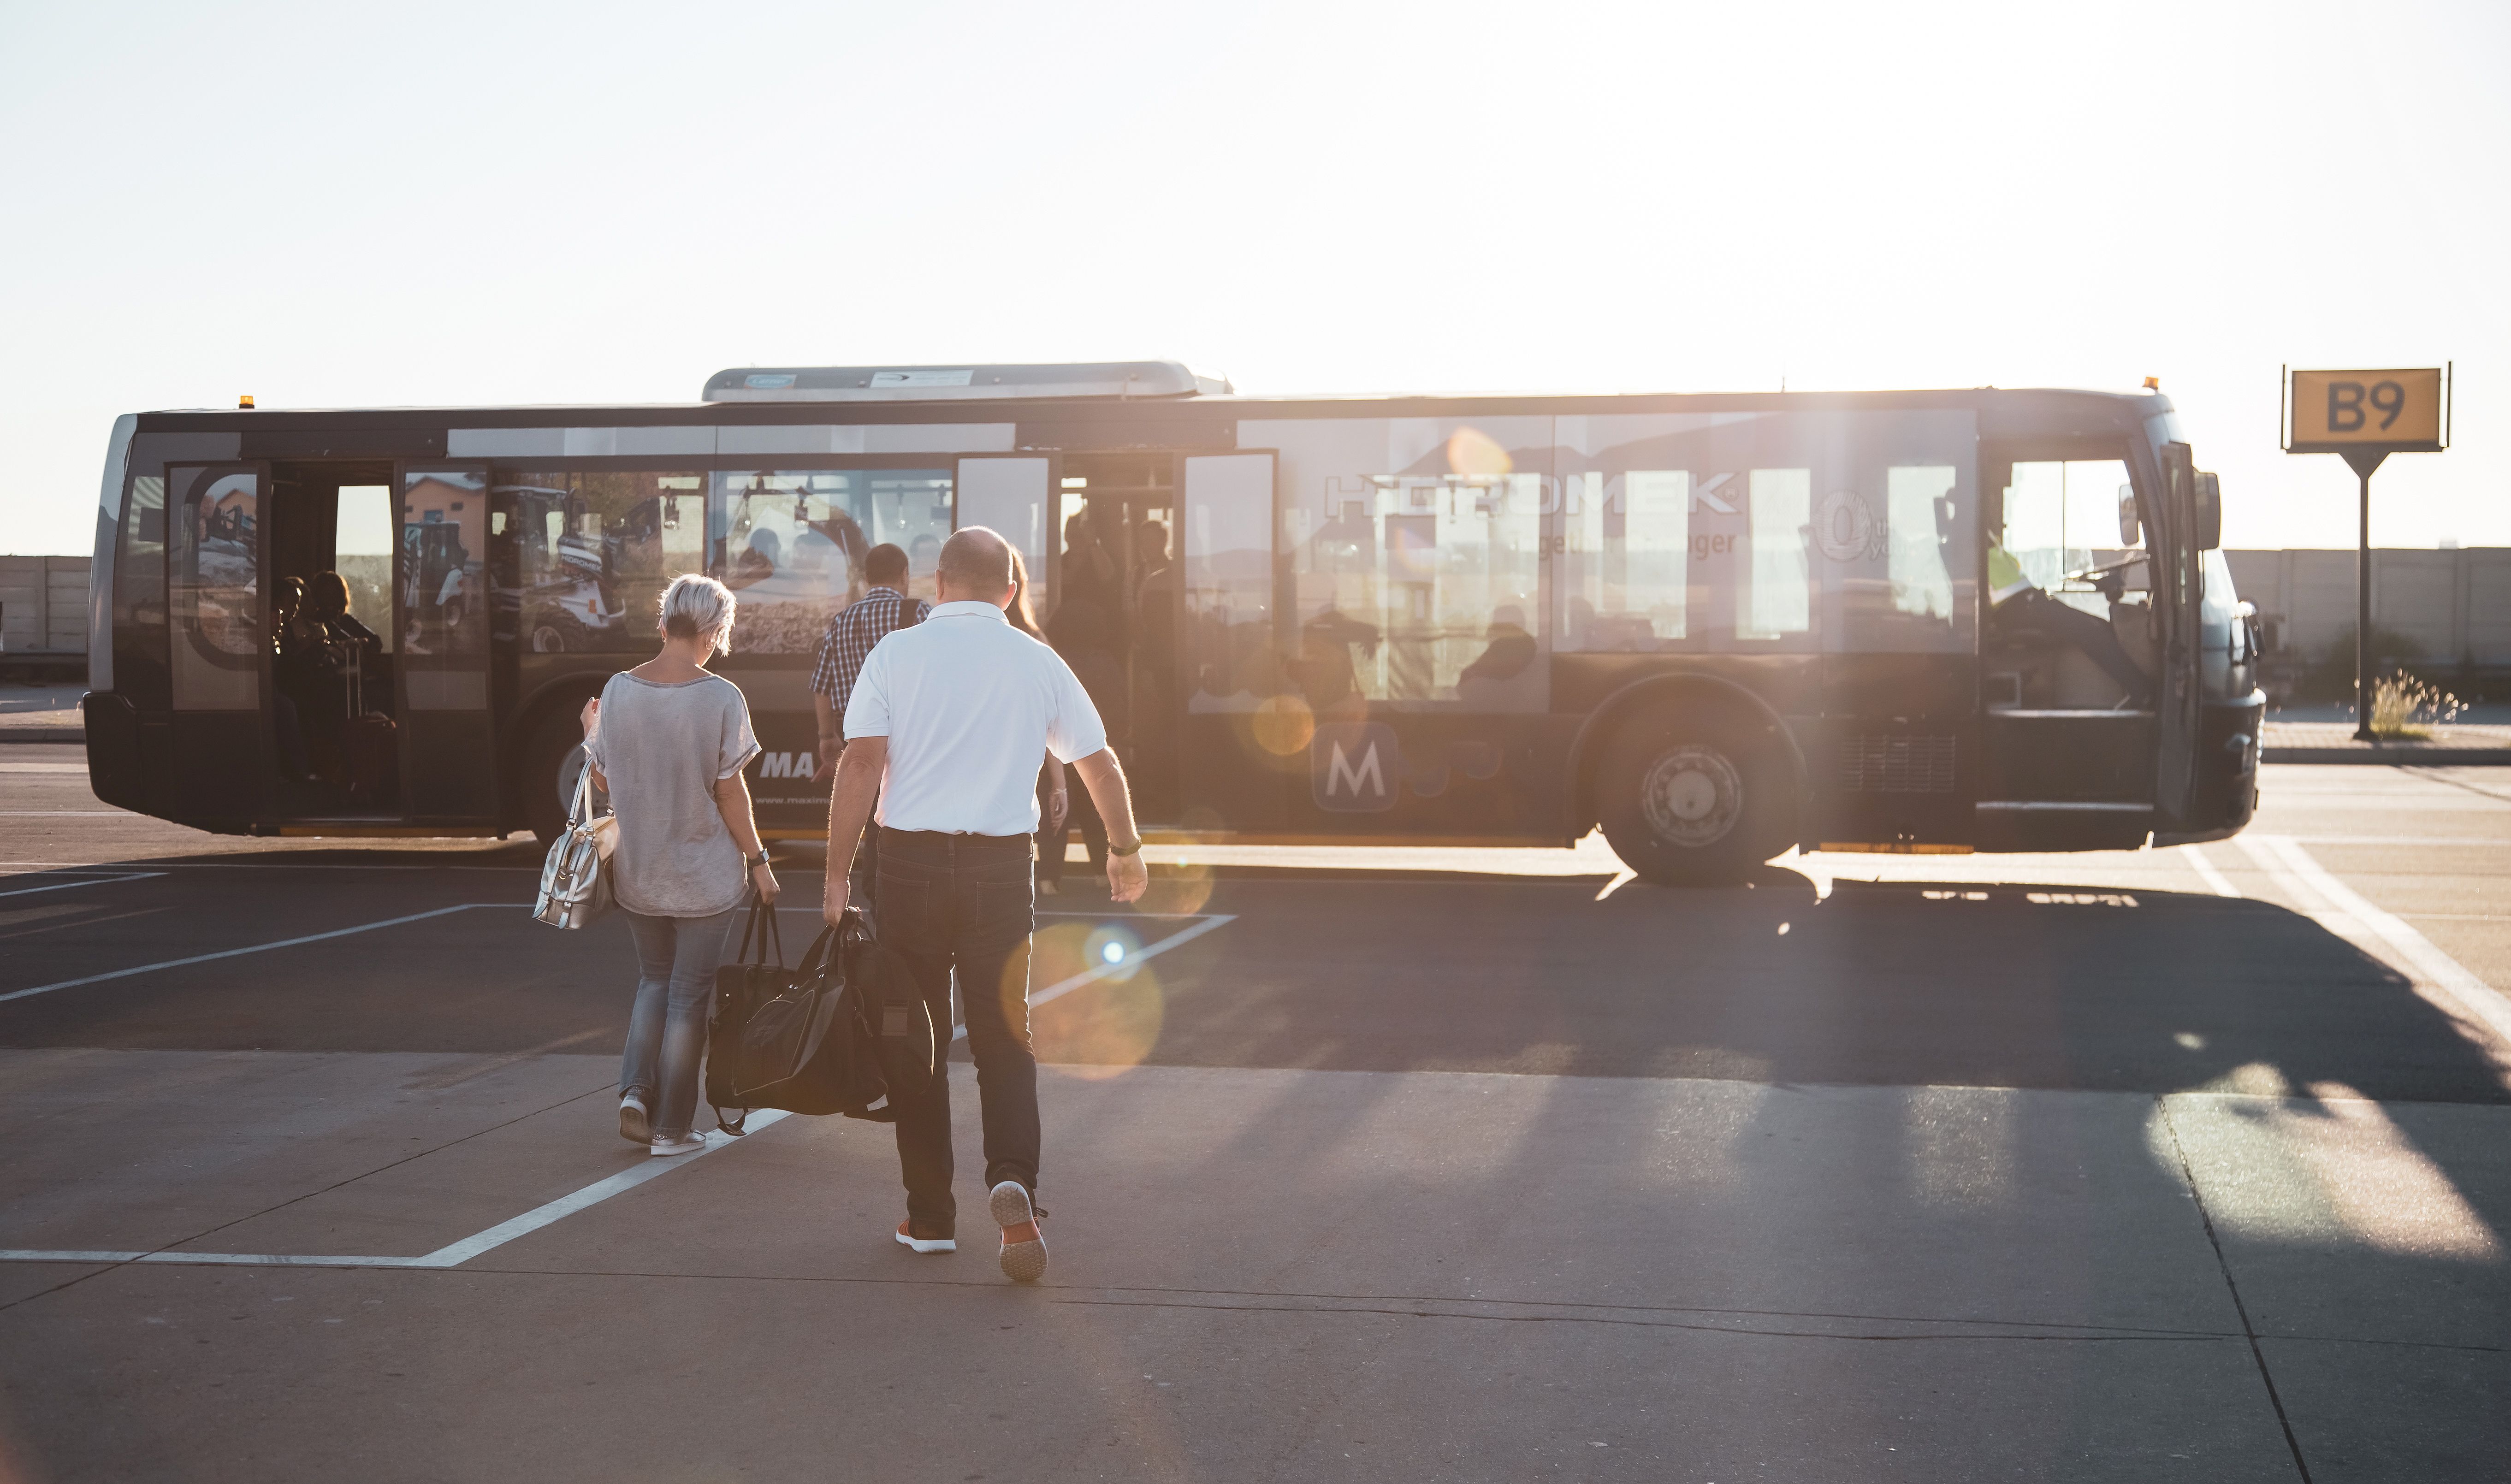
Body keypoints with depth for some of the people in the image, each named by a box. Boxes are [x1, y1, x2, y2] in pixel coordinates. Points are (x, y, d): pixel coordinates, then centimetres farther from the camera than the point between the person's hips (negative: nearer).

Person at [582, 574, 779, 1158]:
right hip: (704, 874, -3)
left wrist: (590, 732, 23)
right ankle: (671, 1128, 12)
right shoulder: (721, 698, -14)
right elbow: (730, 790, -13)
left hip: (637, 870, 3)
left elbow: (602, 778, 4)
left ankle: (635, 1089, 5)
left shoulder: (619, 690, -4)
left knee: (653, 981, 22)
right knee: (689, 995, 8)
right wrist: (758, 860, -2)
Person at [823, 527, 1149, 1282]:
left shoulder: (896, 653, -1)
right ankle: (1013, 1180, -15)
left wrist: (837, 872, -5)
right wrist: (1126, 850, 29)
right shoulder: (1038, 662, 5)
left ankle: (930, 1217, 14)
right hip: (1002, 862, 1)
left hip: (911, 860, -1)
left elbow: (861, 765, -9)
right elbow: (1099, 763, 14)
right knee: (1005, 1036, 9)